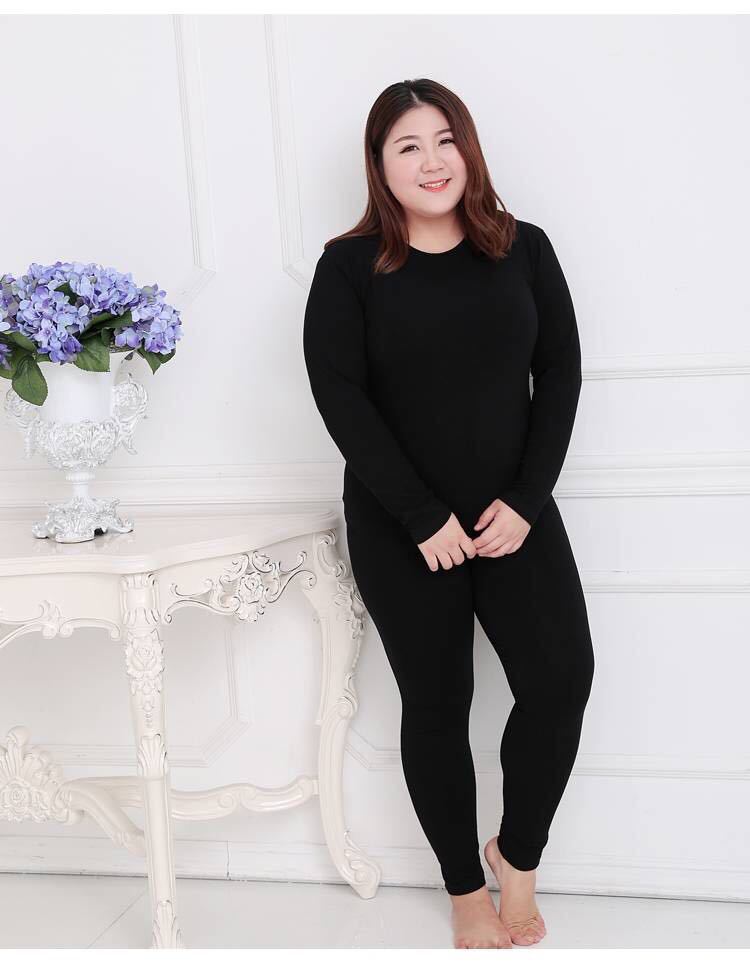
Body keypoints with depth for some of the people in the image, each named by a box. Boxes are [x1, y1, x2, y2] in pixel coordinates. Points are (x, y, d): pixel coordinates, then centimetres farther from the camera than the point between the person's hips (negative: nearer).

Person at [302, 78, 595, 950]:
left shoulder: (522, 249, 4)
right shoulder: (349, 266, -3)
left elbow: (560, 373, 1)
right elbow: (340, 398, -9)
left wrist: (524, 500, -9)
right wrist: (423, 517, -14)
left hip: (515, 514, 2)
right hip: (400, 531, -1)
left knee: (561, 678, -10)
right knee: (436, 704, 6)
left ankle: (518, 857, 14)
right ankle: (466, 891, 23)